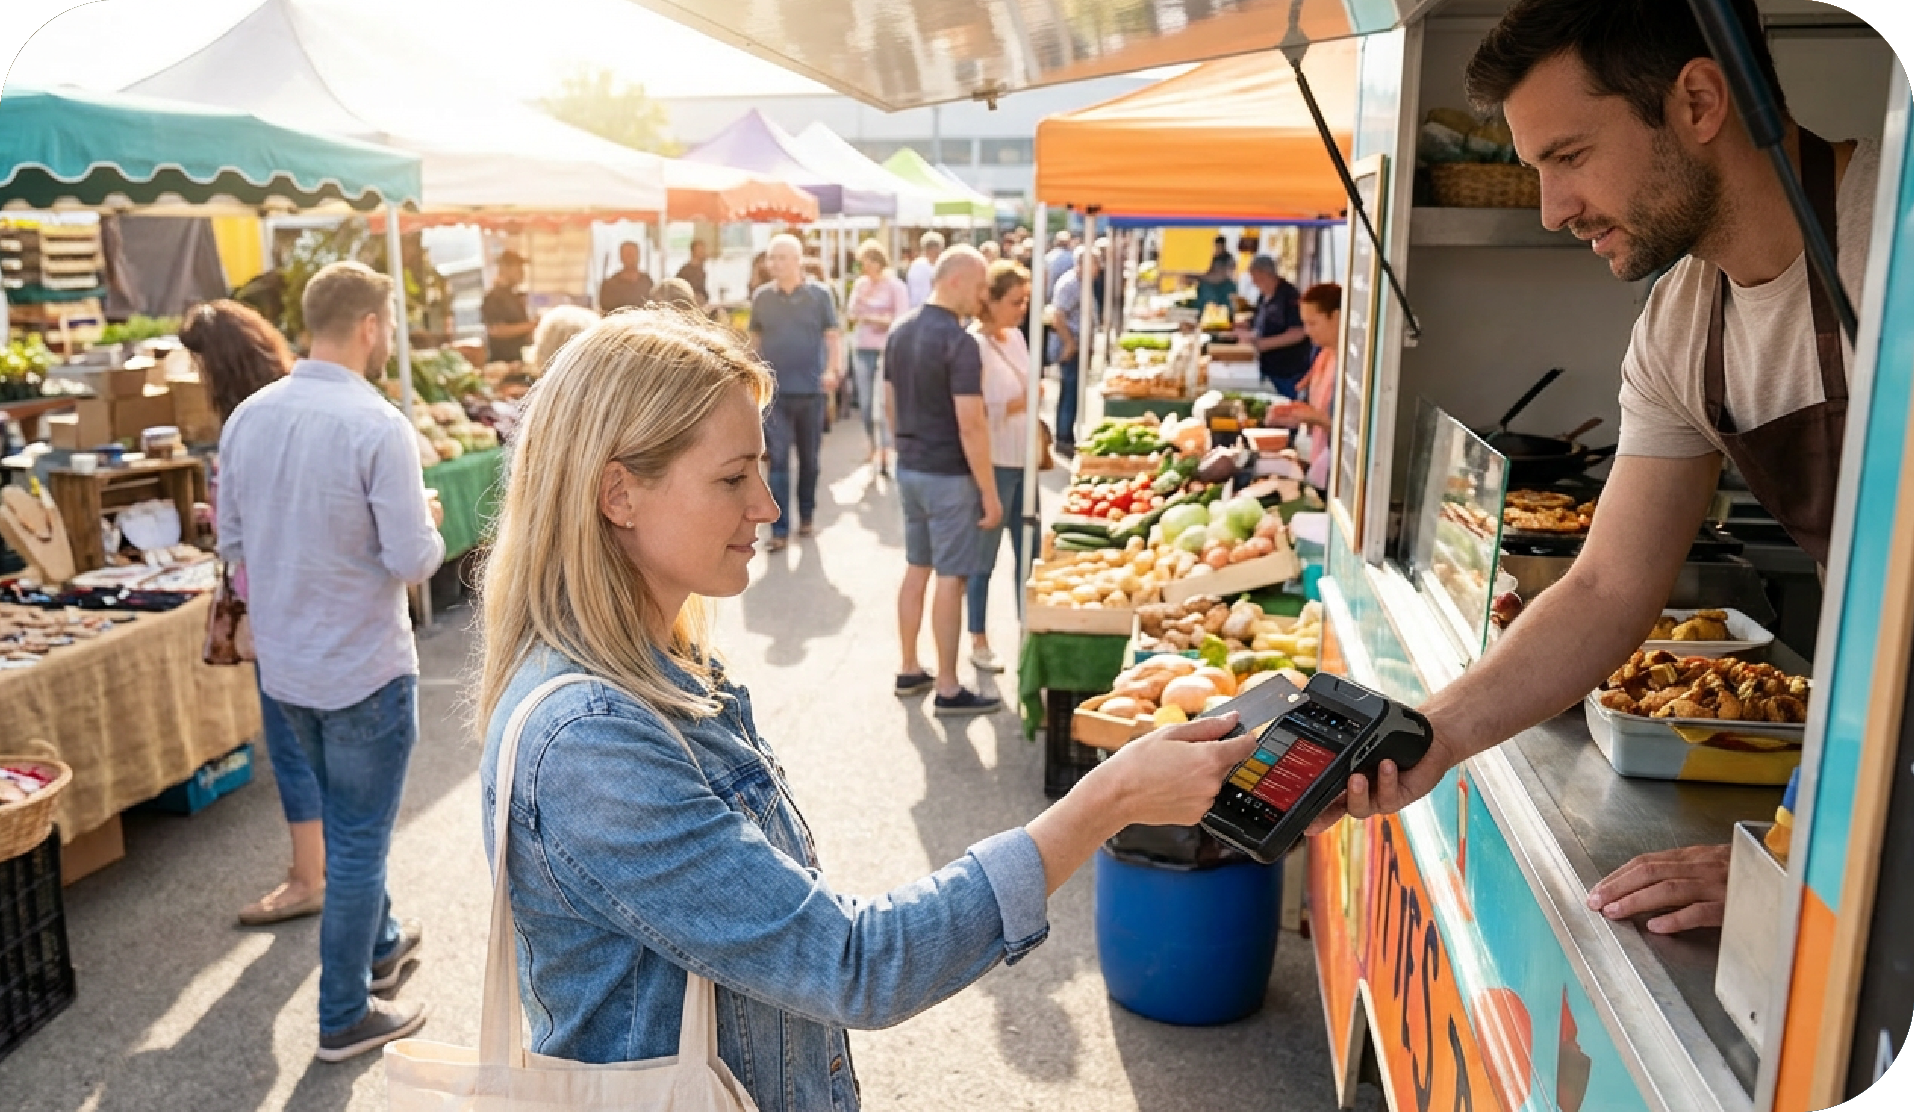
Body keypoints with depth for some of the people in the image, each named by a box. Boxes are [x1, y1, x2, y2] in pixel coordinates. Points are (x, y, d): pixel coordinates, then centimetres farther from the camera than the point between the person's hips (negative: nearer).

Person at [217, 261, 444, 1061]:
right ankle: (344, 1018, 20)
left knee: (347, 821, 25)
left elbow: (232, 539, 7)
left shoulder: (248, 417, -1)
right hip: (362, 670, -7)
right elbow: (412, 560, -21)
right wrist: (429, 521, -1)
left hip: (282, 664, 7)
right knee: (358, 839, 7)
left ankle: (381, 943, 45)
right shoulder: (378, 426, -22)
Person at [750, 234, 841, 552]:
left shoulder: (820, 295, -1)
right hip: (774, 390, 0)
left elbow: (833, 336, -1)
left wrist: (831, 369, -17)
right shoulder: (761, 297, 4)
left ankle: (806, 516, 30)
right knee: (778, 459, -6)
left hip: (811, 390, 0)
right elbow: (755, 339, 12)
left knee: (809, 458, 12)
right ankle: (780, 529, -5)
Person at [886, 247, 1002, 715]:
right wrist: (990, 493, -16)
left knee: (916, 569, 17)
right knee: (949, 578, -1)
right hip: (949, 476, -8)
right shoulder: (959, 342, -19)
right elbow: (971, 426, -21)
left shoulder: (900, 331, 6)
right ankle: (948, 690, 7)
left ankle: (909, 671, 27)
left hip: (909, 469, 8)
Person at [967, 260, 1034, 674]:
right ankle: (978, 642, 18)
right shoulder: (974, 345, -14)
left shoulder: (1016, 338, 10)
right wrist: (1021, 402, -24)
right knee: (985, 557, 5)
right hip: (991, 465, -7)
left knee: (1028, 552, 12)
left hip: (1022, 461, 7)